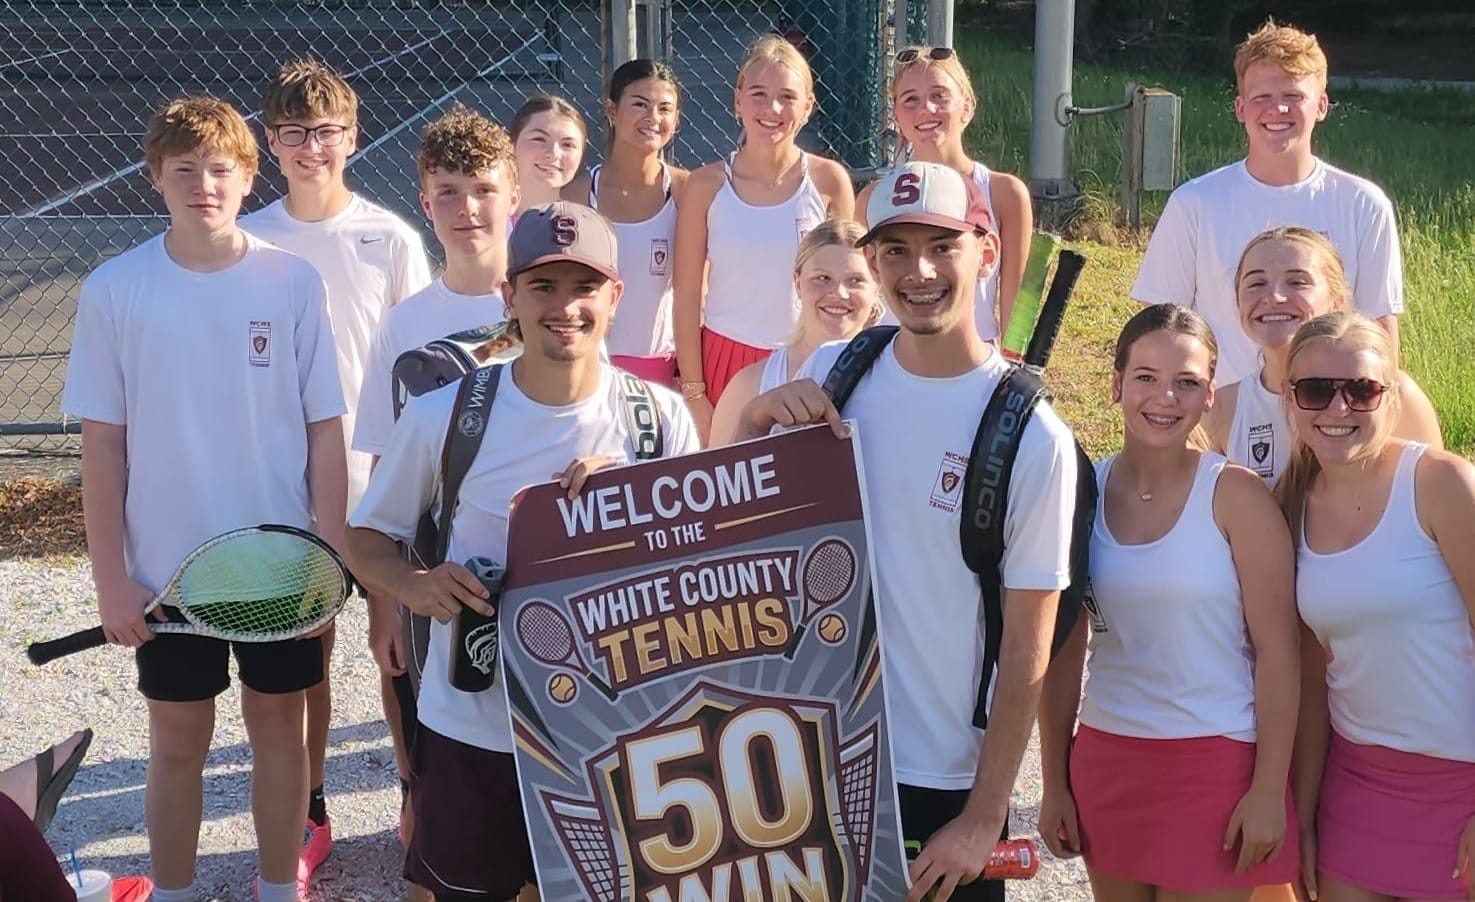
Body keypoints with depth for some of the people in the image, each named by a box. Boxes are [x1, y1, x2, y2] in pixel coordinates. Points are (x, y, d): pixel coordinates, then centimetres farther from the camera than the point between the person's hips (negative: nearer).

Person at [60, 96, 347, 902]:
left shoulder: (294, 282, -6)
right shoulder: (114, 290, -6)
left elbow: (325, 431, -2)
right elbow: (102, 445, -3)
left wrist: (329, 555, -4)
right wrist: (111, 579, -4)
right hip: (168, 569, 0)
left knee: (279, 726, 12)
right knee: (178, 740, 12)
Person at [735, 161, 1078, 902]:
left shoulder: (1030, 437, -14)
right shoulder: (832, 374, -4)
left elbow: (1027, 648, -10)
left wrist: (984, 818, -9)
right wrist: (757, 418, -13)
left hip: (944, 784, -3)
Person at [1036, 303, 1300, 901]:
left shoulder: (1235, 495, -8)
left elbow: (1277, 649, -8)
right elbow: (1062, 649, 5)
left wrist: (1269, 790, -10)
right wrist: (1054, 782, 6)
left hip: (1216, 759, -3)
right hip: (1104, 756, 3)